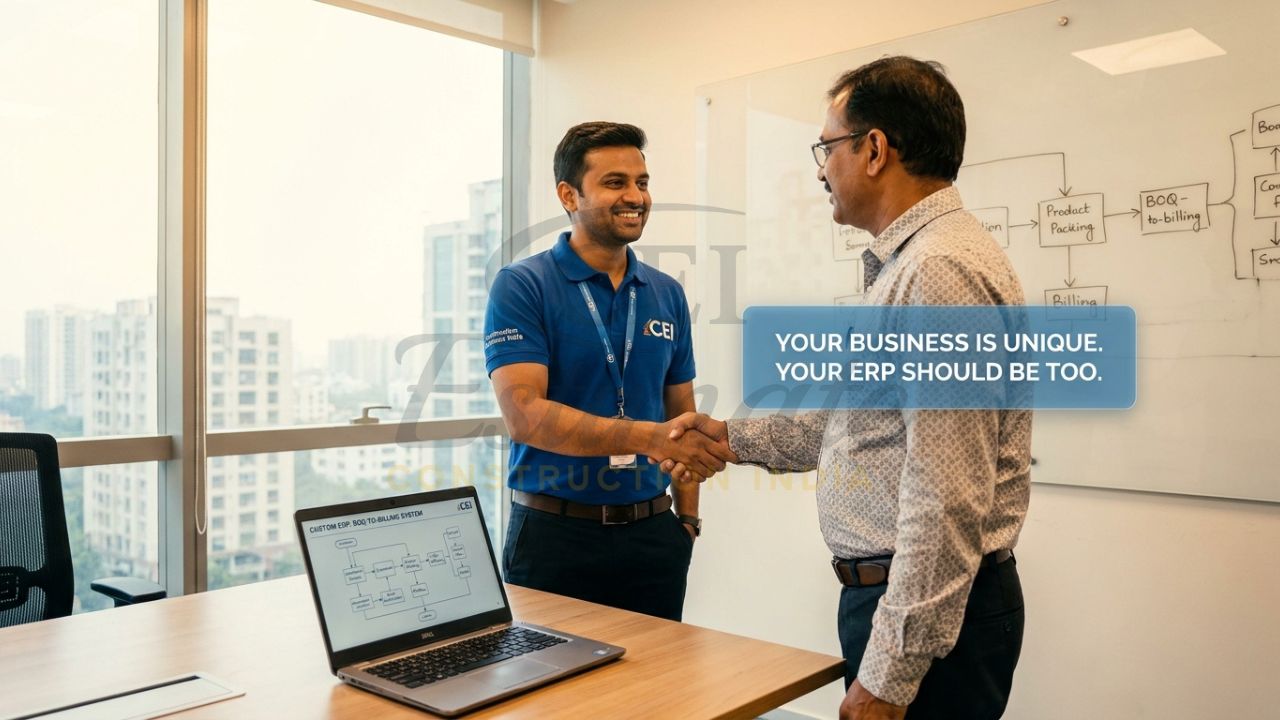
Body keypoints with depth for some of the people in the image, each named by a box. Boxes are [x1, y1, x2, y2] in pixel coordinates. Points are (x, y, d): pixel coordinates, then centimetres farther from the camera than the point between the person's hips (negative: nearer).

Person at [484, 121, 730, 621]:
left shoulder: (667, 294, 8)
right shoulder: (522, 286, -8)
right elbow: (524, 415, -19)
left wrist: (687, 517, 4)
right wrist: (648, 437, -28)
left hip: (652, 535, 5)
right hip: (554, 535, -4)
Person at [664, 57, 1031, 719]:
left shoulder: (941, 271, -21)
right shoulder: (906, 265, 13)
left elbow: (947, 503, -25)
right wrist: (735, 438, 16)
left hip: (928, 611, -9)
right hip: (890, 588, 10)